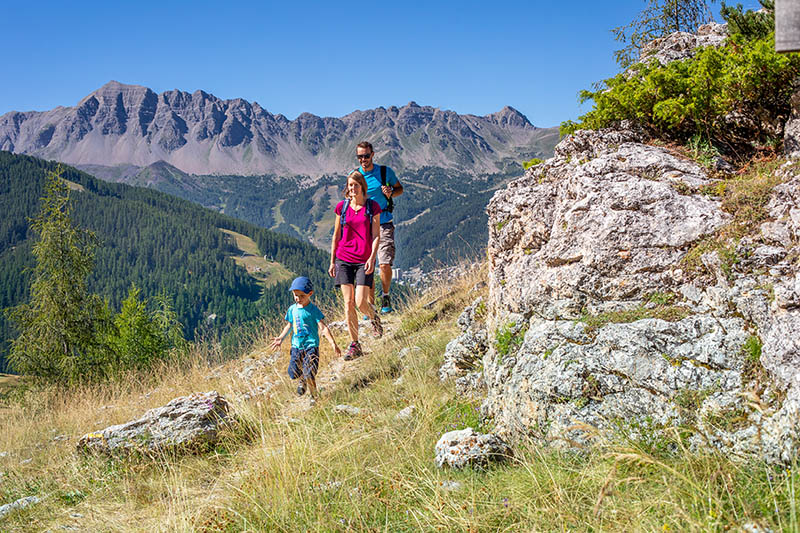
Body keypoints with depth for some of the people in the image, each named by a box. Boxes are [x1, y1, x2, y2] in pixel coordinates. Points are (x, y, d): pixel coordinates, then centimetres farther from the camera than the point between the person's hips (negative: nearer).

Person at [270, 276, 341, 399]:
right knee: (293, 373, 2)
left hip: (311, 346, -5)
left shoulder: (313, 310, -8)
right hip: (296, 346, 5)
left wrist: (333, 344, -18)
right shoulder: (292, 309, 8)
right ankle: (302, 380, 38)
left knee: (309, 375, -12)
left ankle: (314, 397, 9)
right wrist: (280, 338, 9)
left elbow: (323, 327, -12)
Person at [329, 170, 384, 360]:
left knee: (360, 302, -10)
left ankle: (374, 318, 26)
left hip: (364, 260, -2)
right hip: (344, 259, 2)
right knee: (348, 303, 0)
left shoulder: (373, 207, 0)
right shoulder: (342, 206, 6)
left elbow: (376, 236, -2)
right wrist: (332, 261, 11)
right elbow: (336, 236, 12)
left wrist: (372, 258, -14)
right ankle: (354, 345, 9)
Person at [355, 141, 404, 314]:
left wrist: (391, 193, -10)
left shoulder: (385, 172, -1)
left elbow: (400, 188, 12)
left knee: (385, 265, -13)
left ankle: (386, 296, 14)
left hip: (384, 224, -2)